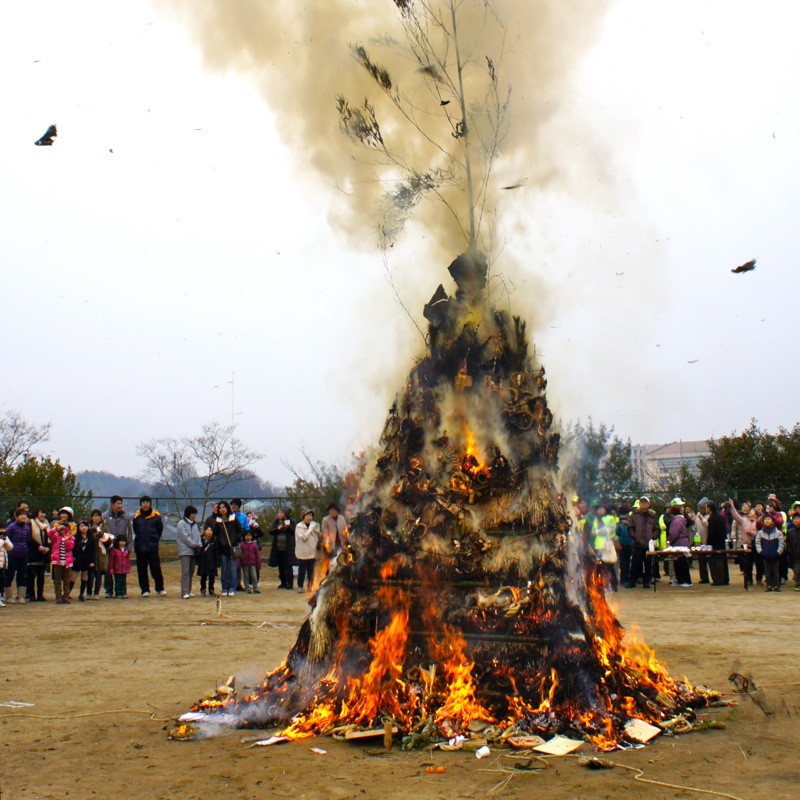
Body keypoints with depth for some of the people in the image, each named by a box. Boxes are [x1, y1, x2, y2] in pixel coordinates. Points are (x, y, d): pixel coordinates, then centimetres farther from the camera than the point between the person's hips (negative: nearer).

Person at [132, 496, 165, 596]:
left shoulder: (156, 516, -2)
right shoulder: (136, 517, 2)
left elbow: (160, 529, 8)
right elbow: (134, 530, 13)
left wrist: (155, 539, 7)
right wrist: (141, 539, 9)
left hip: (153, 546, -2)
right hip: (140, 546, 2)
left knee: (156, 568, 0)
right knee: (141, 569, 5)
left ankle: (160, 588, 11)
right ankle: (145, 589, 13)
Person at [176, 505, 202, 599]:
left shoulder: (194, 524, 17)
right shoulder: (181, 523, -3)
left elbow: (198, 535, 14)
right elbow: (185, 537, -10)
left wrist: (199, 545, -3)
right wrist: (195, 545, -10)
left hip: (194, 551, 7)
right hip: (185, 550, -7)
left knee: (191, 571, 8)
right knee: (185, 571, -13)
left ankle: (188, 591, 14)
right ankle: (185, 592, -16)